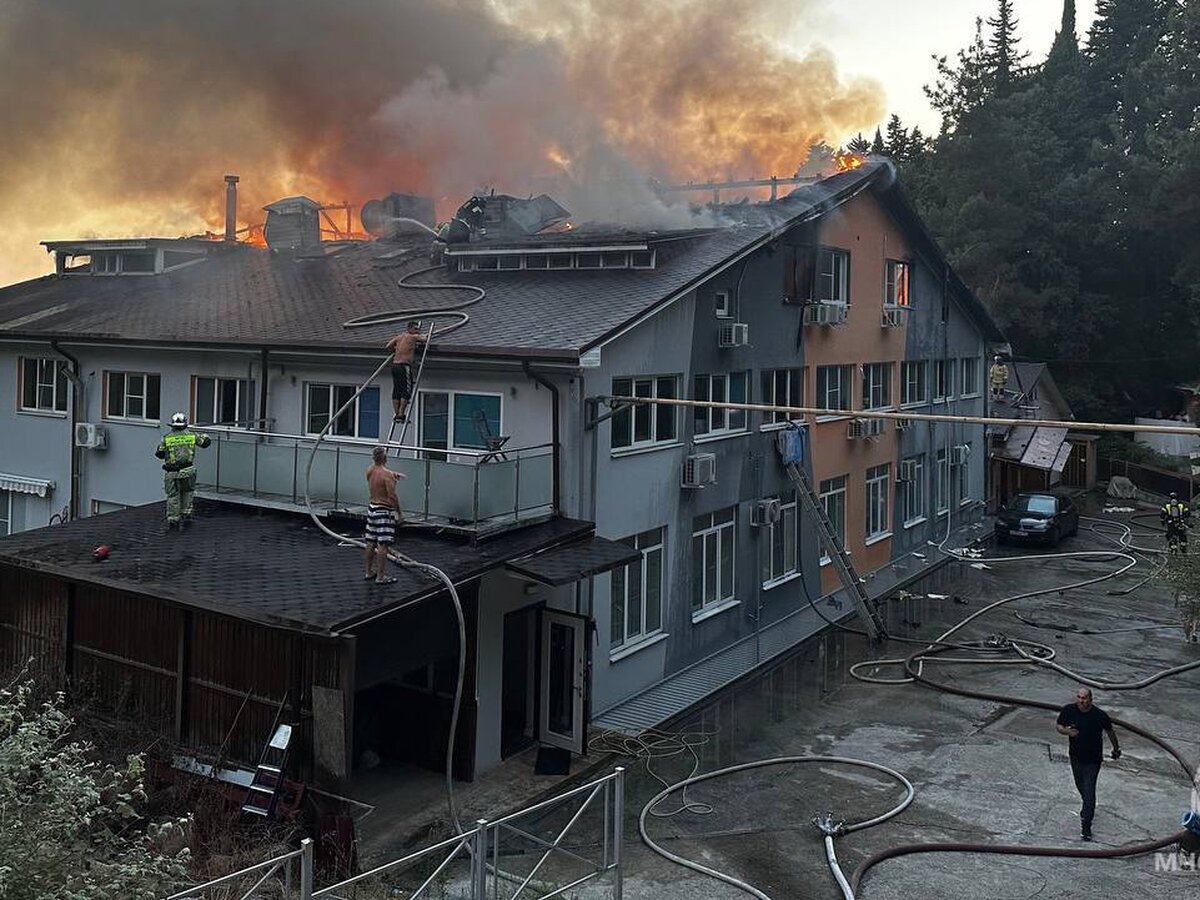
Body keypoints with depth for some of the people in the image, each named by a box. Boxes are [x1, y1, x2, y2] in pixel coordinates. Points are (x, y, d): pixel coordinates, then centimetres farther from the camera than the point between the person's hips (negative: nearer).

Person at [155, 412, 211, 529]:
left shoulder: (166, 437, -1)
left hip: (171, 472, 0)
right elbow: (205, 442, 15)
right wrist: (204, 436, 37)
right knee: (187, 493, 20)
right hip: (187, 471, 0)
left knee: (172, 496, 11)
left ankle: (172, 520, 15)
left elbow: (159, 454, 4)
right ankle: (186, 514, 17)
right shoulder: (192, 435, 1)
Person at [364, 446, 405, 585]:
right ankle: (381, 577, -3)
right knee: (382, 544, -5)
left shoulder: (370, 470, 4)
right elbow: (392, 496, -20)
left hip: (372, 507, 8)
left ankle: (369, 572, 26)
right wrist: (398, 511, -9)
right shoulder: (387, 475, -19)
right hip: (385, 511, -8)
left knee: (371, 542, 15)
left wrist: (395, 474, 16)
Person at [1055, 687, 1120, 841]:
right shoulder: (1069, 710, -14)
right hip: (1076, 757, 4)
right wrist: (1066, 731, -23)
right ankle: (1088, 808, 53)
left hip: (1093, 760, -4)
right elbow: (1058, 726, 0)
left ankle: (1086, 825, 1)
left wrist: (1116, 749, 14)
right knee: (1080, 787, 24)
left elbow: (1110, 732, -1)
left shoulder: (1100, 715, -20)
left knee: (1089, 792, -7)